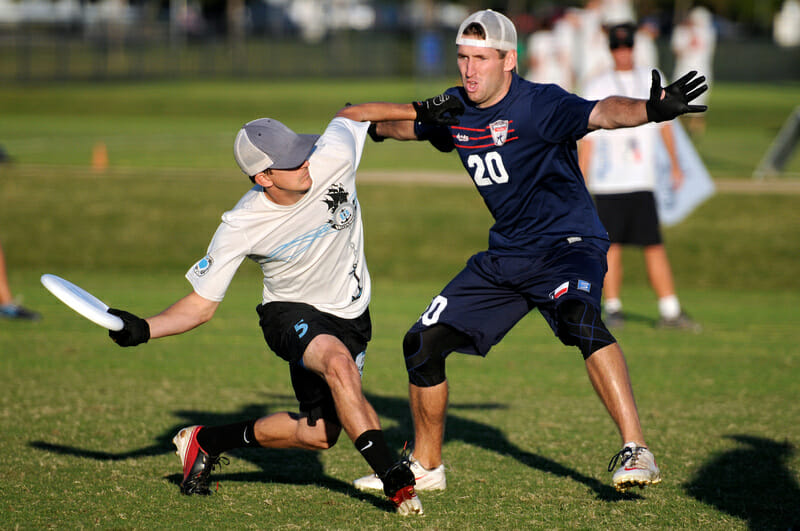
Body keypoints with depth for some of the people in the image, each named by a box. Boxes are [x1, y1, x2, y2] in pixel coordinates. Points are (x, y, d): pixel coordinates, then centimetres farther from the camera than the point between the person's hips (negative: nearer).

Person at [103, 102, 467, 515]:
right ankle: (394, 479, -33)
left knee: (319, 435, -1)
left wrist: (421, 113, -1)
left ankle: (207, 441, 18)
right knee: (338, 361, -37)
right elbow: (201, 306, -15)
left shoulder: (333, 157, -21)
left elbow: (349, 115, 3)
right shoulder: (240, 228, -24)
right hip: (291, 312, -4)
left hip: (350, 315, 4)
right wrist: (144, 329, -31)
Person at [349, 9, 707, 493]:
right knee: (423, 344, 4)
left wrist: (652, 109, -58)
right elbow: (412, 125, 26)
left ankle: (636, 450, -39)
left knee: (579, 316, -38)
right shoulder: (454, 109, 1)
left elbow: (600, 113, -40)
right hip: (505, 254, 7)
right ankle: (426, 467, 24)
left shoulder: (538, 105, -20)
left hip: (569, 244, -7)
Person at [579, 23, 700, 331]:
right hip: (607, 182, -1)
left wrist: (675, 165, 17)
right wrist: (581, 183, -1)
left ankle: (670, 311, -1)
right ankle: (612, 309, 7)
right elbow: (588, 138, 3)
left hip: (642, 181, 2)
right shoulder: (597, 88, 5)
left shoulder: (651, 82, 12)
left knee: (654, 246, -2)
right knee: (611, 246, -2)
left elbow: (664, 123, 20)